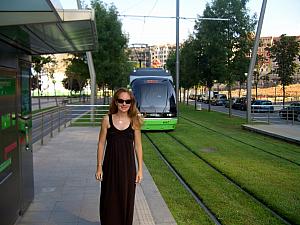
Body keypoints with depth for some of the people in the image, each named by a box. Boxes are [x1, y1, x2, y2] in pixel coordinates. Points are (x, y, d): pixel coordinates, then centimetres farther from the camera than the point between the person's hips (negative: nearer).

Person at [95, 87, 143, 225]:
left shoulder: (134, 121, -2)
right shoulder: (107, 120, -4)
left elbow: (138, 146, 3)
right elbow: (101, 144, 1)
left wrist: (140, 169, 1)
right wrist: (99, 167, -1)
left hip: (128, 165, 1)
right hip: (110, 165, 0)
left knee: (126, 198, 10)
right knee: (109, 198, 9)